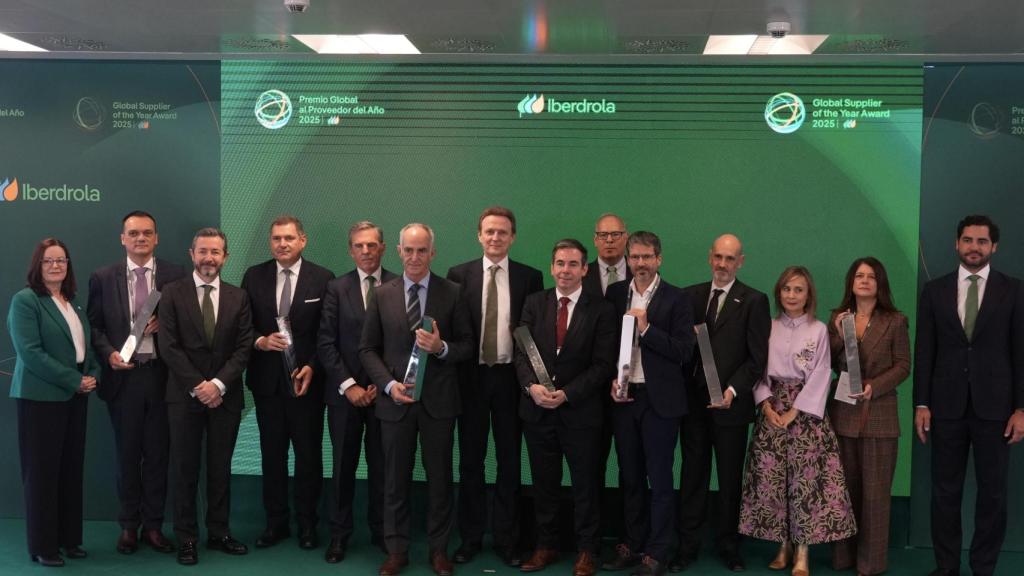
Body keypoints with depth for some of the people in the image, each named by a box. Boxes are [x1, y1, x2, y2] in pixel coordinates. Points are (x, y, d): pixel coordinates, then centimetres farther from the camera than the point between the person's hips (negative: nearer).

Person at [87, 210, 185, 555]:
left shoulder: (175, 276, 2)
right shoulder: (103, 278, 4)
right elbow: (95, 326, 4)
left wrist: (165, 324, -14)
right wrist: (108, 354, -12)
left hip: (161, 375, 0)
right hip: (123, 375, 0)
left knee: (158, 453, 7)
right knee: (127, 454, 10)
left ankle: (153, 525, 18)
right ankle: (129, 526, 21)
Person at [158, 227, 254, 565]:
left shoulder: (238, 297, 6)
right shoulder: (172, 293, 0)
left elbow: (244, 347, 1)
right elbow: (168, 346, -6)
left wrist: (218, 384, -12)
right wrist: (197, 386, -13)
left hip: (226, 395, 2)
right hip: (185, 395, -2)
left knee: (220, 468, 9)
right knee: (185, 469, 3)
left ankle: (219, 533, 18)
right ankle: (186, 538, 12)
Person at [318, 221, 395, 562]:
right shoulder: (337, 288, 3)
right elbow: (325, 343, -2)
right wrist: (348, 385, -10)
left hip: (384, 391, 0)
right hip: (345, 392, 0)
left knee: (382, 466, 6)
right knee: (343, 465, 6)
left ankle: (381, 531, 19)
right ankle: (339, 533, 15)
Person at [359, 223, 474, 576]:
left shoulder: (452, 293, -1)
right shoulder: (382, 295, 4)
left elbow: (467, 346, 1)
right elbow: (367, 348, 5)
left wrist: (442, 348, -19)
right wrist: (389, 384, -8)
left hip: (438, 400, -1)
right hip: (396, 400, 1)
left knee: (440, 477, 8)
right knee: (396, 479, 9)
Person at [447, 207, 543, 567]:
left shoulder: (530, 277, 1)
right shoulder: (459, 275, 2)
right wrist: (453, 372, -6)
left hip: (510, 378, 0)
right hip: (471, 377, 0)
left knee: (509, 461, 7)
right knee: (470, 460, 8)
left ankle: (506, 539, 17)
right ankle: (470, 537, 19)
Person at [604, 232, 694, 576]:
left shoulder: (676, 299, -5)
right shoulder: (615, 294, 6)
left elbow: (684, 351, -10)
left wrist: (646, 329, -18)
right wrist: (611, 379, -3)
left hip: (659, 399, -4)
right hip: (623, 396, 4)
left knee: (660, 479, 2)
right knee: (630, 477, 13)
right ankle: (632, 545, 24)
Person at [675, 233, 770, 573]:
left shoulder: (754, 301, -2)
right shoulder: (691, 296, 9)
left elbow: (757, 358, -5)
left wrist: (733, 390, -17)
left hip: (730, 403, -2)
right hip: (693, 402, 3)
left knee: (730, 479, 8)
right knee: (692, 476, 7)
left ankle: (728, 545, 20)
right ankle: (687, 546, 14)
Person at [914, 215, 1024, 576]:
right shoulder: (934, 290, 6)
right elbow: (924, 352, 4)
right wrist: (921, 404, 0)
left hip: (994, 406, -1)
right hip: (947, 406, 1)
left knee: (992, 493, 5)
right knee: (945, 491, 8)